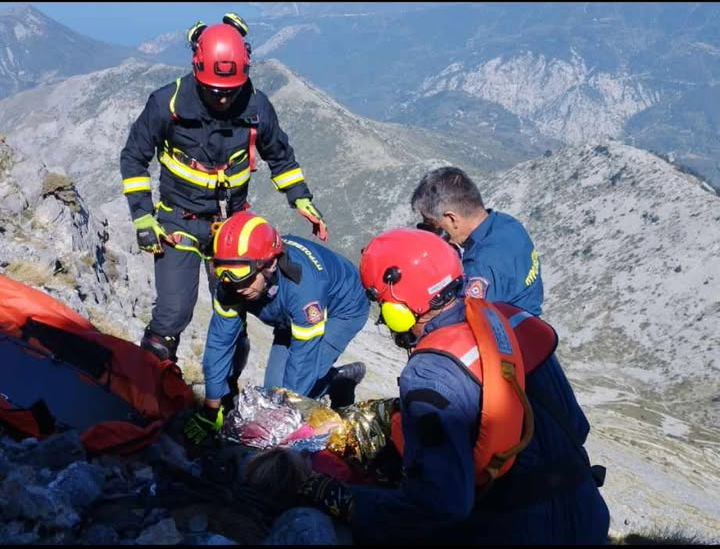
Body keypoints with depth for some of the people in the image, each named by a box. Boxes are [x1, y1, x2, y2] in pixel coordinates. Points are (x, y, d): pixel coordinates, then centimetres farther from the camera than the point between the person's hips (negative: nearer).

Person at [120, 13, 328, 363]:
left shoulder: (256, 106, -12)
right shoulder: (168, 103, -18)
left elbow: (280, 156, 8)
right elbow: (133, 158, -5)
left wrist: (301, 200, 0)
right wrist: (143, 217, -10)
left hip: (231, 220, 2)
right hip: (179, 220, -2)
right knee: (174, 312, -11)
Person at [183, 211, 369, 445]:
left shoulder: (303, 283, -45)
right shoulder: (231, 283, -27)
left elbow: (304, 358, -38)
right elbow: (219, 343, -20)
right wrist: (210, 412, -16)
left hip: (342, 309, -6)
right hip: (292, 316, 6)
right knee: (274, 388, 0)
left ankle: (342, 381, 5)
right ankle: (341, 377, 20)